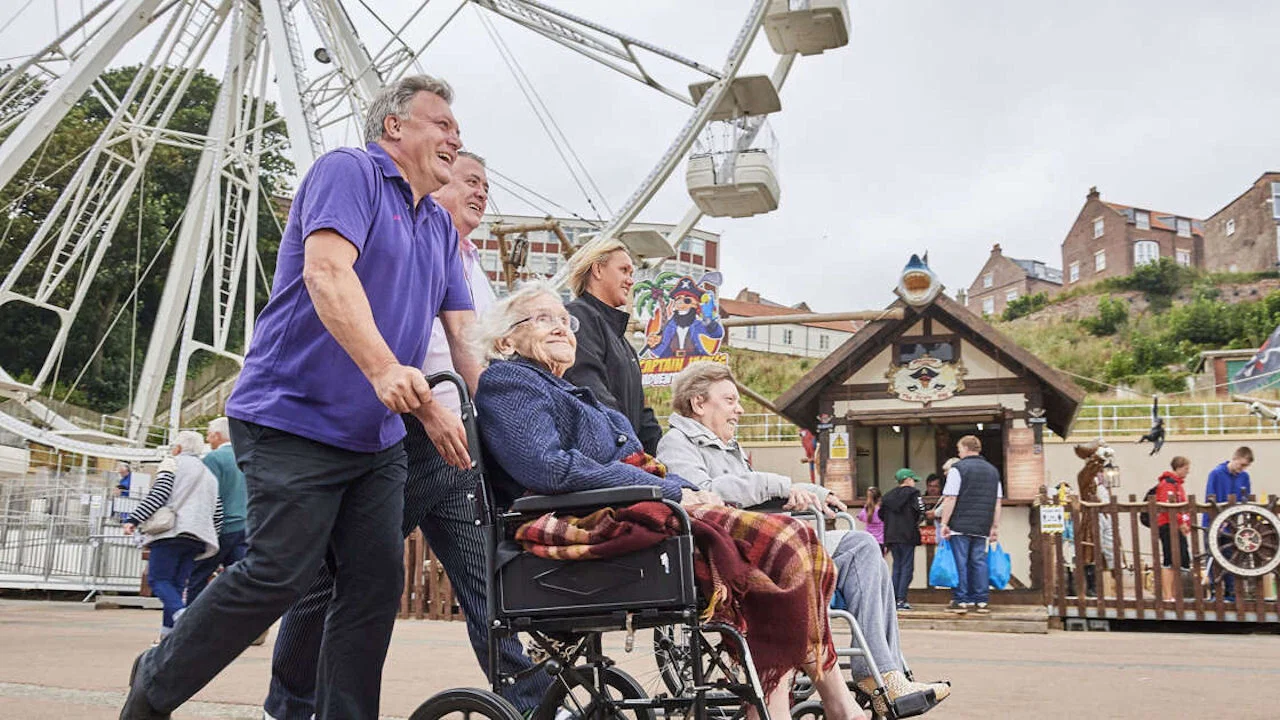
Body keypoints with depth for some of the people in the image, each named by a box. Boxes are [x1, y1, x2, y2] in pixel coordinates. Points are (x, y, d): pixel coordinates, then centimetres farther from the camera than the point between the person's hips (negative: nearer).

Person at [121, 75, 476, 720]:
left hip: (378, 440, 8)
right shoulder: (348, 171, -4)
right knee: (279, 574, -8)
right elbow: (326, 270, -21)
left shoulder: (439, 226, 20)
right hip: (295, 419, -8)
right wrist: (383, 367, -32)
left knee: (376, 585, 3)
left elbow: (464, 330, 19)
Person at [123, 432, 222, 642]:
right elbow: (217, 515, 21)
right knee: (177, 584, 8)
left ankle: (181, 614, -30)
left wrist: (134, 519, -11)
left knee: (158, 579, -7)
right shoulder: (210, 475, 26)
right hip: (197, 538, 6)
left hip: (172, 531, -6)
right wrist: (209, 540, 27)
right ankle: (168, 632, 0)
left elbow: (159, 494, -9)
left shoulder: (172, 464, 7)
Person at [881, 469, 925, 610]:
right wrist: (916, 523, 3)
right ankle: (901, 600, -7)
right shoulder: (912, 493, -5)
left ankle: (894, 599, 12)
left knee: (897, 566, 14)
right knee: (907, 567, -2)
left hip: (891, 535, 6)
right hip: (907, 535, -6)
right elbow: (921, 511, -14)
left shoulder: (888, 495, 13)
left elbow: (881, 513, 11)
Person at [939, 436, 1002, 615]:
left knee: (960, 563, 0)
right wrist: (995, 527, 17)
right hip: (982, 528, 5)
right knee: (979, 562, 8)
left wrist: (944, 523, -6)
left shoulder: (958, 469, -5)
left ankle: (961, 600, 1)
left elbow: (950, 499, -10)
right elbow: (997, 502, 13)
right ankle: (981, 601, 8)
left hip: (960, 526, -5)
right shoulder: (993, 470, 13)